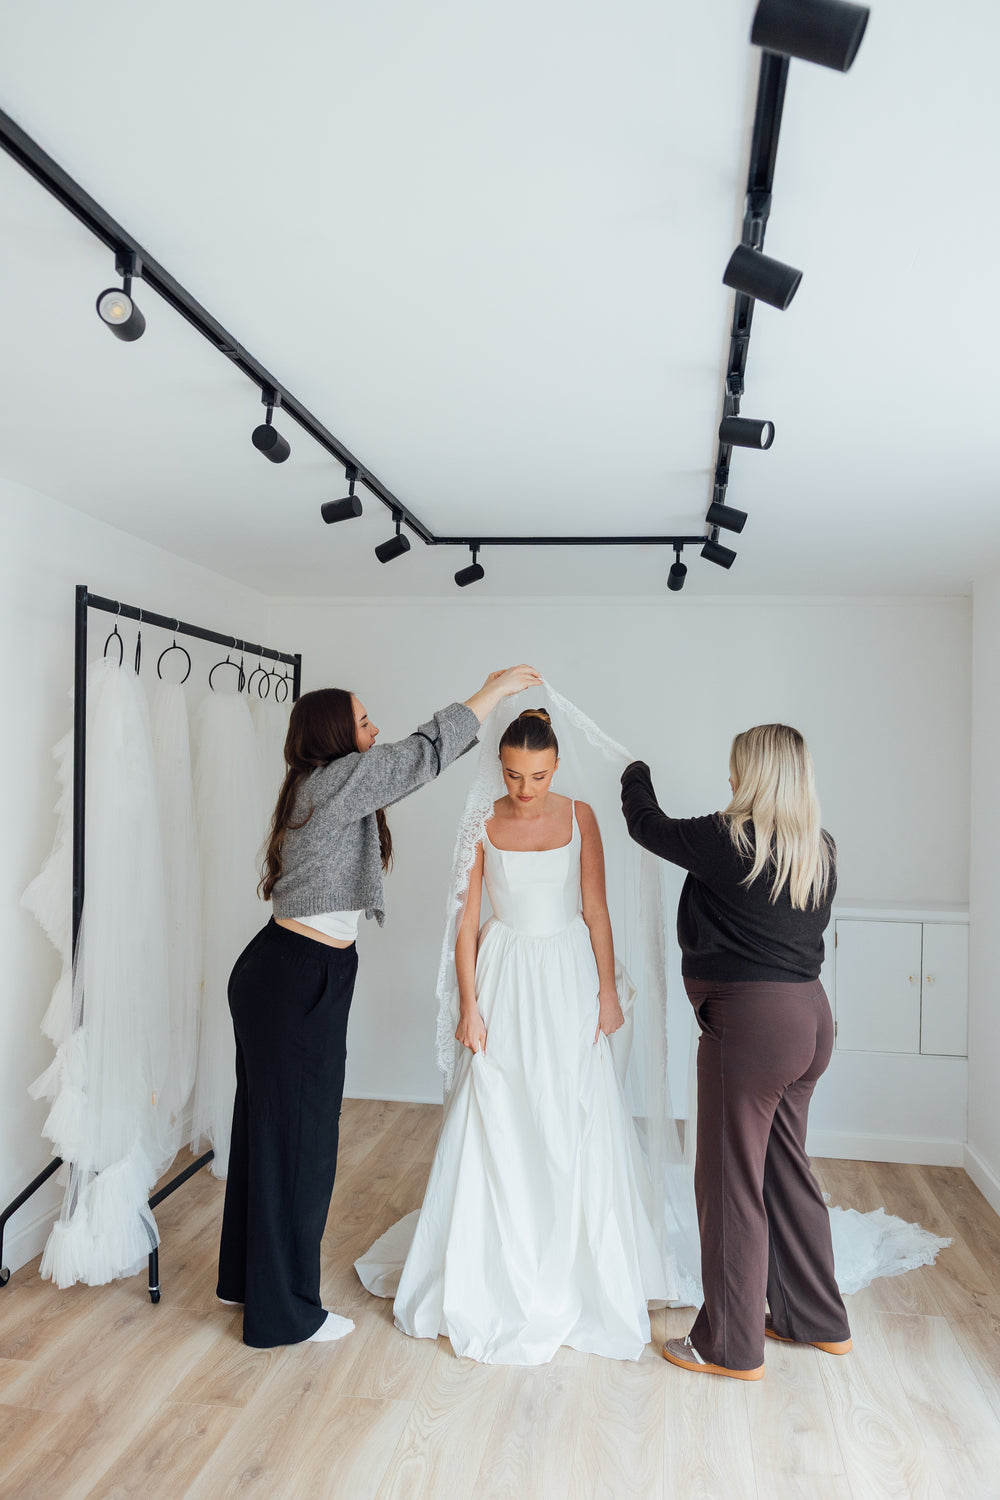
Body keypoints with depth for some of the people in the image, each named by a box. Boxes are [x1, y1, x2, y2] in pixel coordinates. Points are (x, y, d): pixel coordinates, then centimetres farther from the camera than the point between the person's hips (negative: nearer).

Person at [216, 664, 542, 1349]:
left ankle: (246, 1276, 39)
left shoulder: (330, 788, 12)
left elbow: (414, 759, 19)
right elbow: (423, 754, -16)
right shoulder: (334, 780, -16)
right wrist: (491, 692, -7)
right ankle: (284, 1311, 20)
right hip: (298, 980, -10)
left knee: (268, 1125, 21)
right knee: (296, 1137, 3)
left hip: (285, 975, 10)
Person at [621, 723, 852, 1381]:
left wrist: (636, 774, 19)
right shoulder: (821, 851, 4)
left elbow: (648, 826, -1)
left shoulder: (729, 841, -16)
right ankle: (819, 1320, 37)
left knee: (731, 1182, 6)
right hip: (811, 1014, 8)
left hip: (751, 1022, -8)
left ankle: (732, 1346, 21)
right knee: (787, 1169, 22)